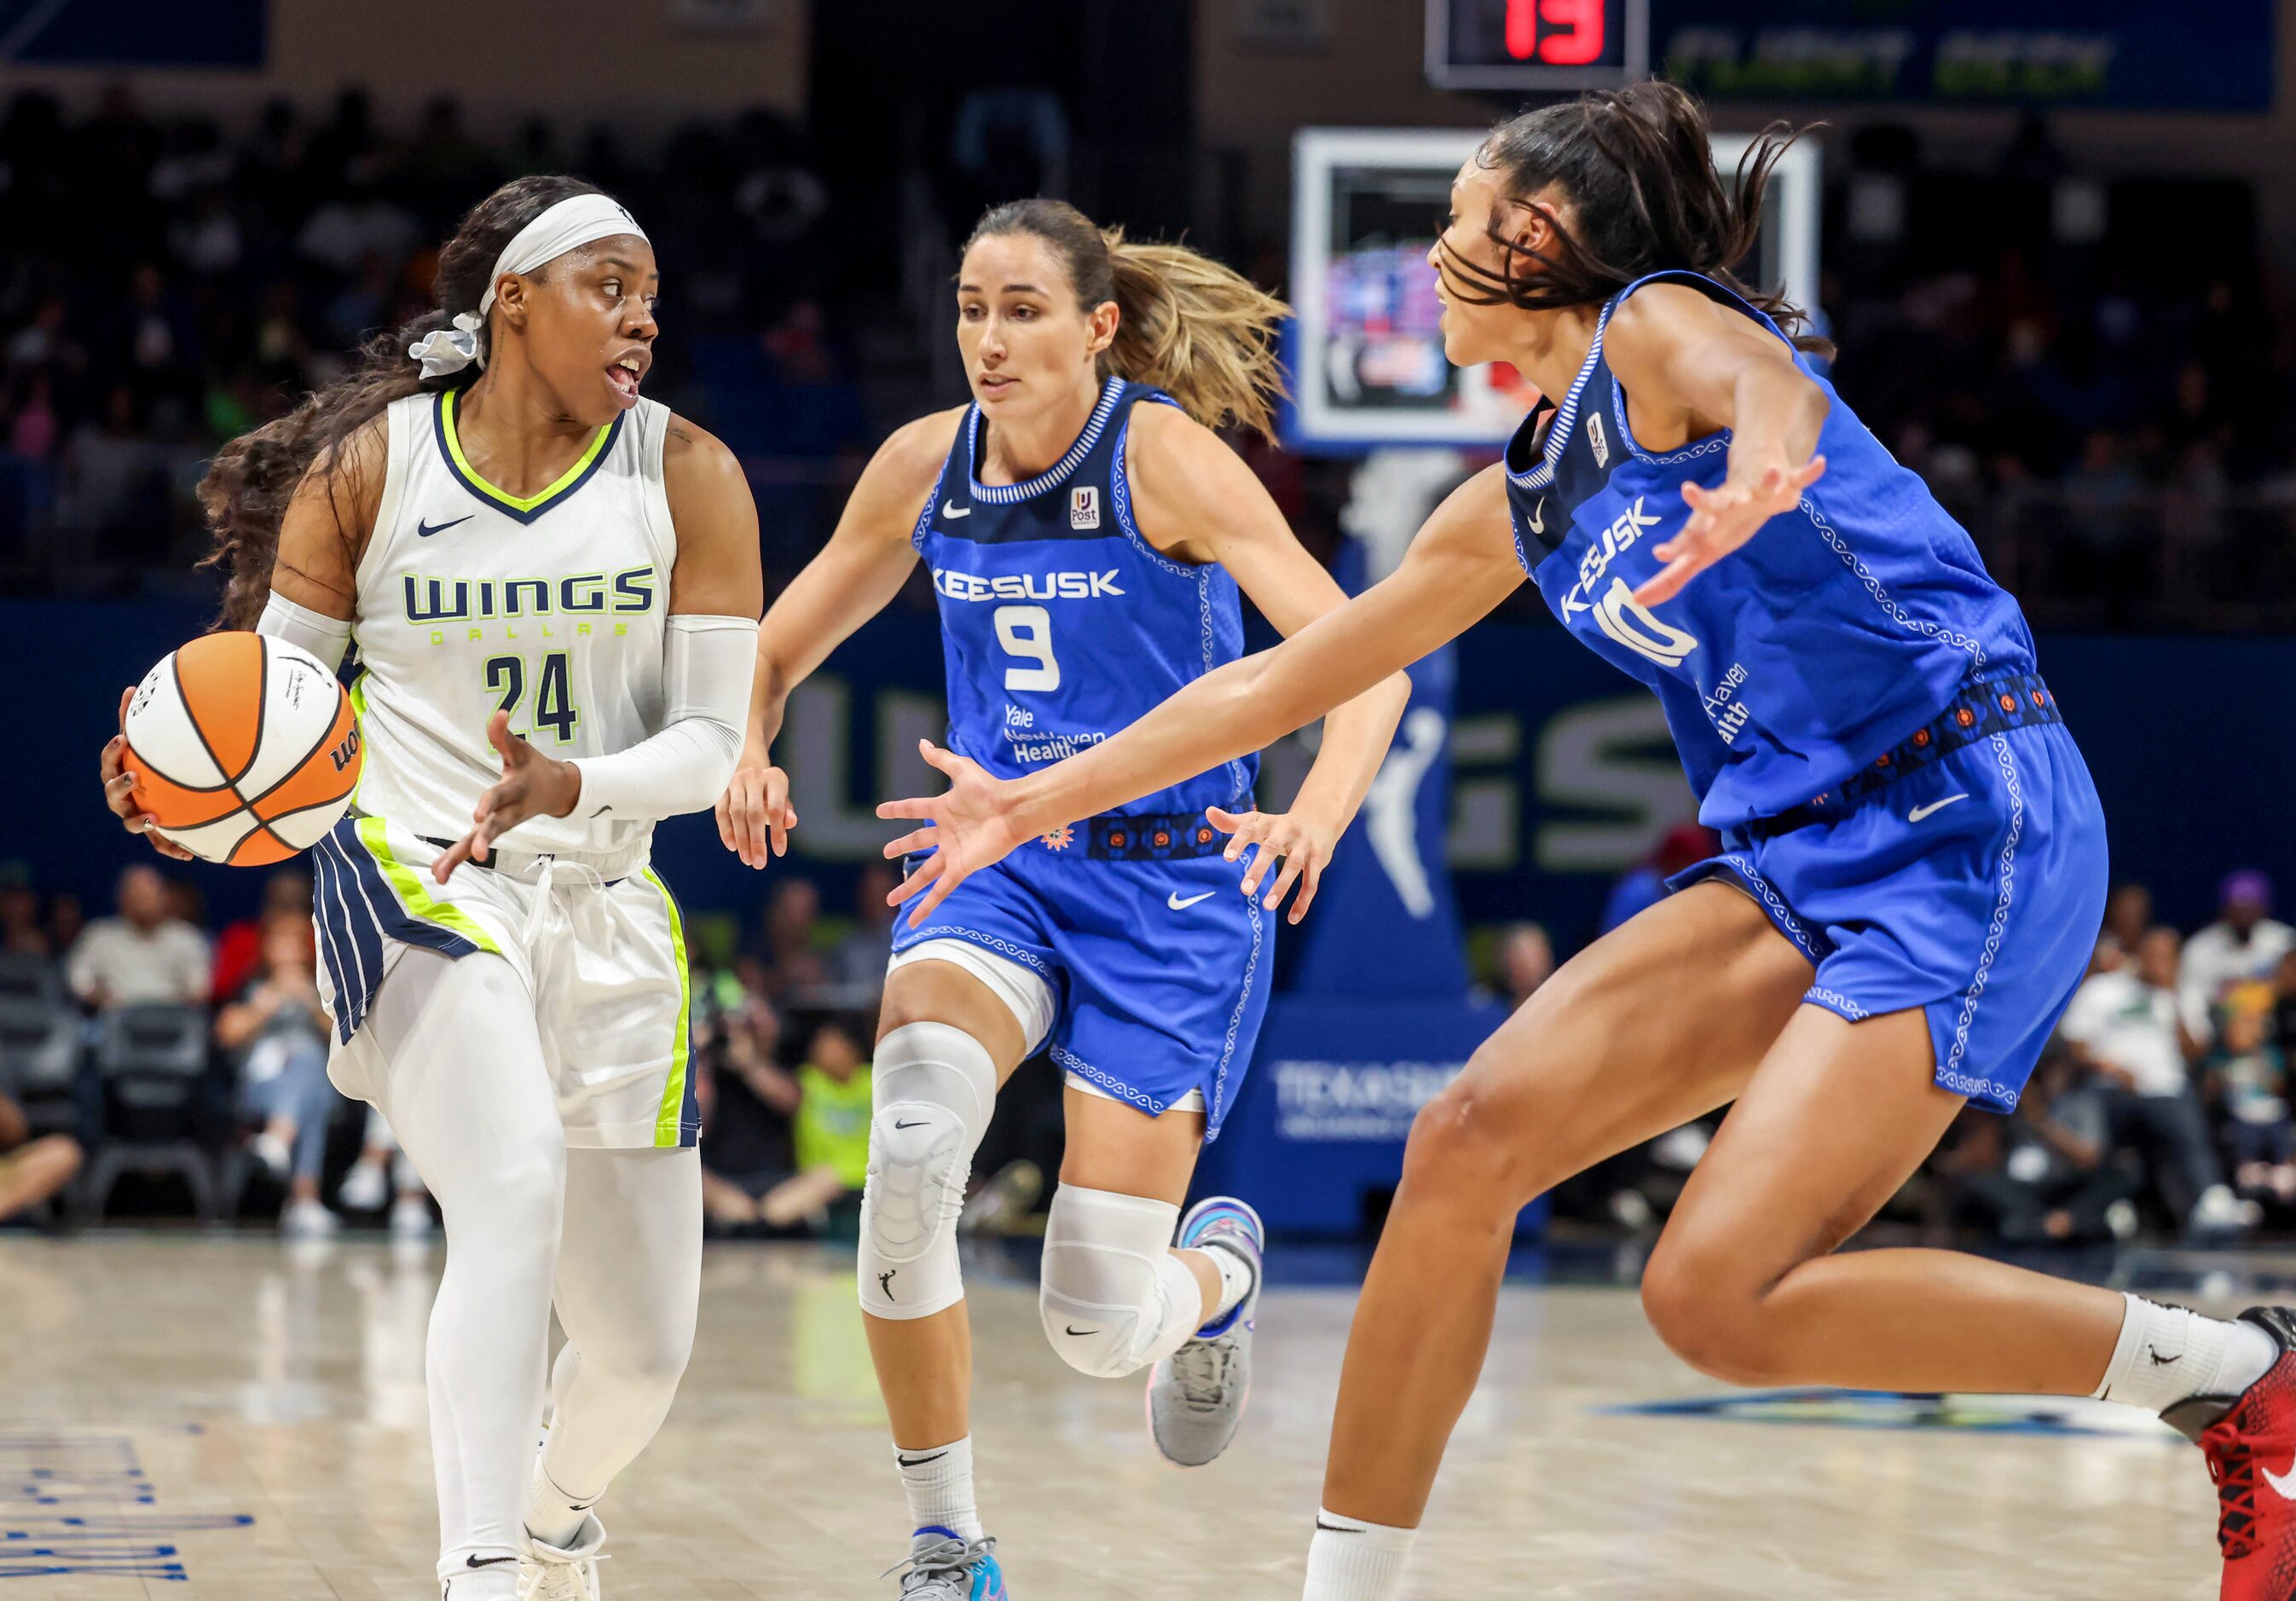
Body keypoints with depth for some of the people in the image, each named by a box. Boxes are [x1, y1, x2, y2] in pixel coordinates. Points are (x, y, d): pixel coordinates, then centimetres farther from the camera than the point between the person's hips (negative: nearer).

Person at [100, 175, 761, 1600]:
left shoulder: (688, 477, -1)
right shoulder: (371, 465, -3)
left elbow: (715, 738, -5)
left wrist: (571, 788, -25)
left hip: (607, 908, 3)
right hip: (413, 881, -3)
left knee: (644, 1350, 9)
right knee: (516, 1193, -33)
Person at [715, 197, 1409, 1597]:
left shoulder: (1166, 456, -14)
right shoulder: (928, 465, 0)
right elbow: (780, 648, 13)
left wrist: (1316, 818, -40)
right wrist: (747, 754, -10)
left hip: (1172, 887, -3)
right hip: (999, 864, 3)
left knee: (1098, 1326, -9)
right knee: (912, 1136, -30)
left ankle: (1221, 1271, 33)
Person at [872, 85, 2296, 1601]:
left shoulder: (1659, 325, -5)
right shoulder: (1517, 507, 19)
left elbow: (1759, 379, -31)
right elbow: (1280, 680, 28)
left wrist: (1759, 465, -56)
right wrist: (1038, 801, 31)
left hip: (1972, 828, -8)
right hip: (1796, 862, 8)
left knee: (1719, 1297, -19)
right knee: (1467, 1145, -7)